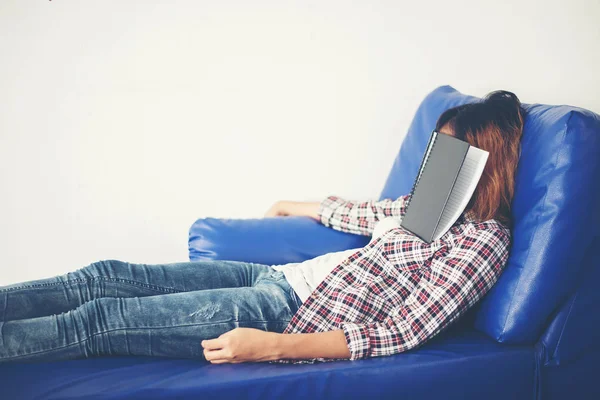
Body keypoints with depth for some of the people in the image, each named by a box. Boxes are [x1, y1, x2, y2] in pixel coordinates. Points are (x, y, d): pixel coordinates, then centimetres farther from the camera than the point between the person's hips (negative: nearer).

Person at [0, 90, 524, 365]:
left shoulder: (483, 240, -13)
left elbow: (402, 334, -20)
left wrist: (272, 346, -27)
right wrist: (293, 206, 46)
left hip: (294, 314, -8)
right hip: (276, 276, 8)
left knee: (100, 320, -13)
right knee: (111, 276, -1)